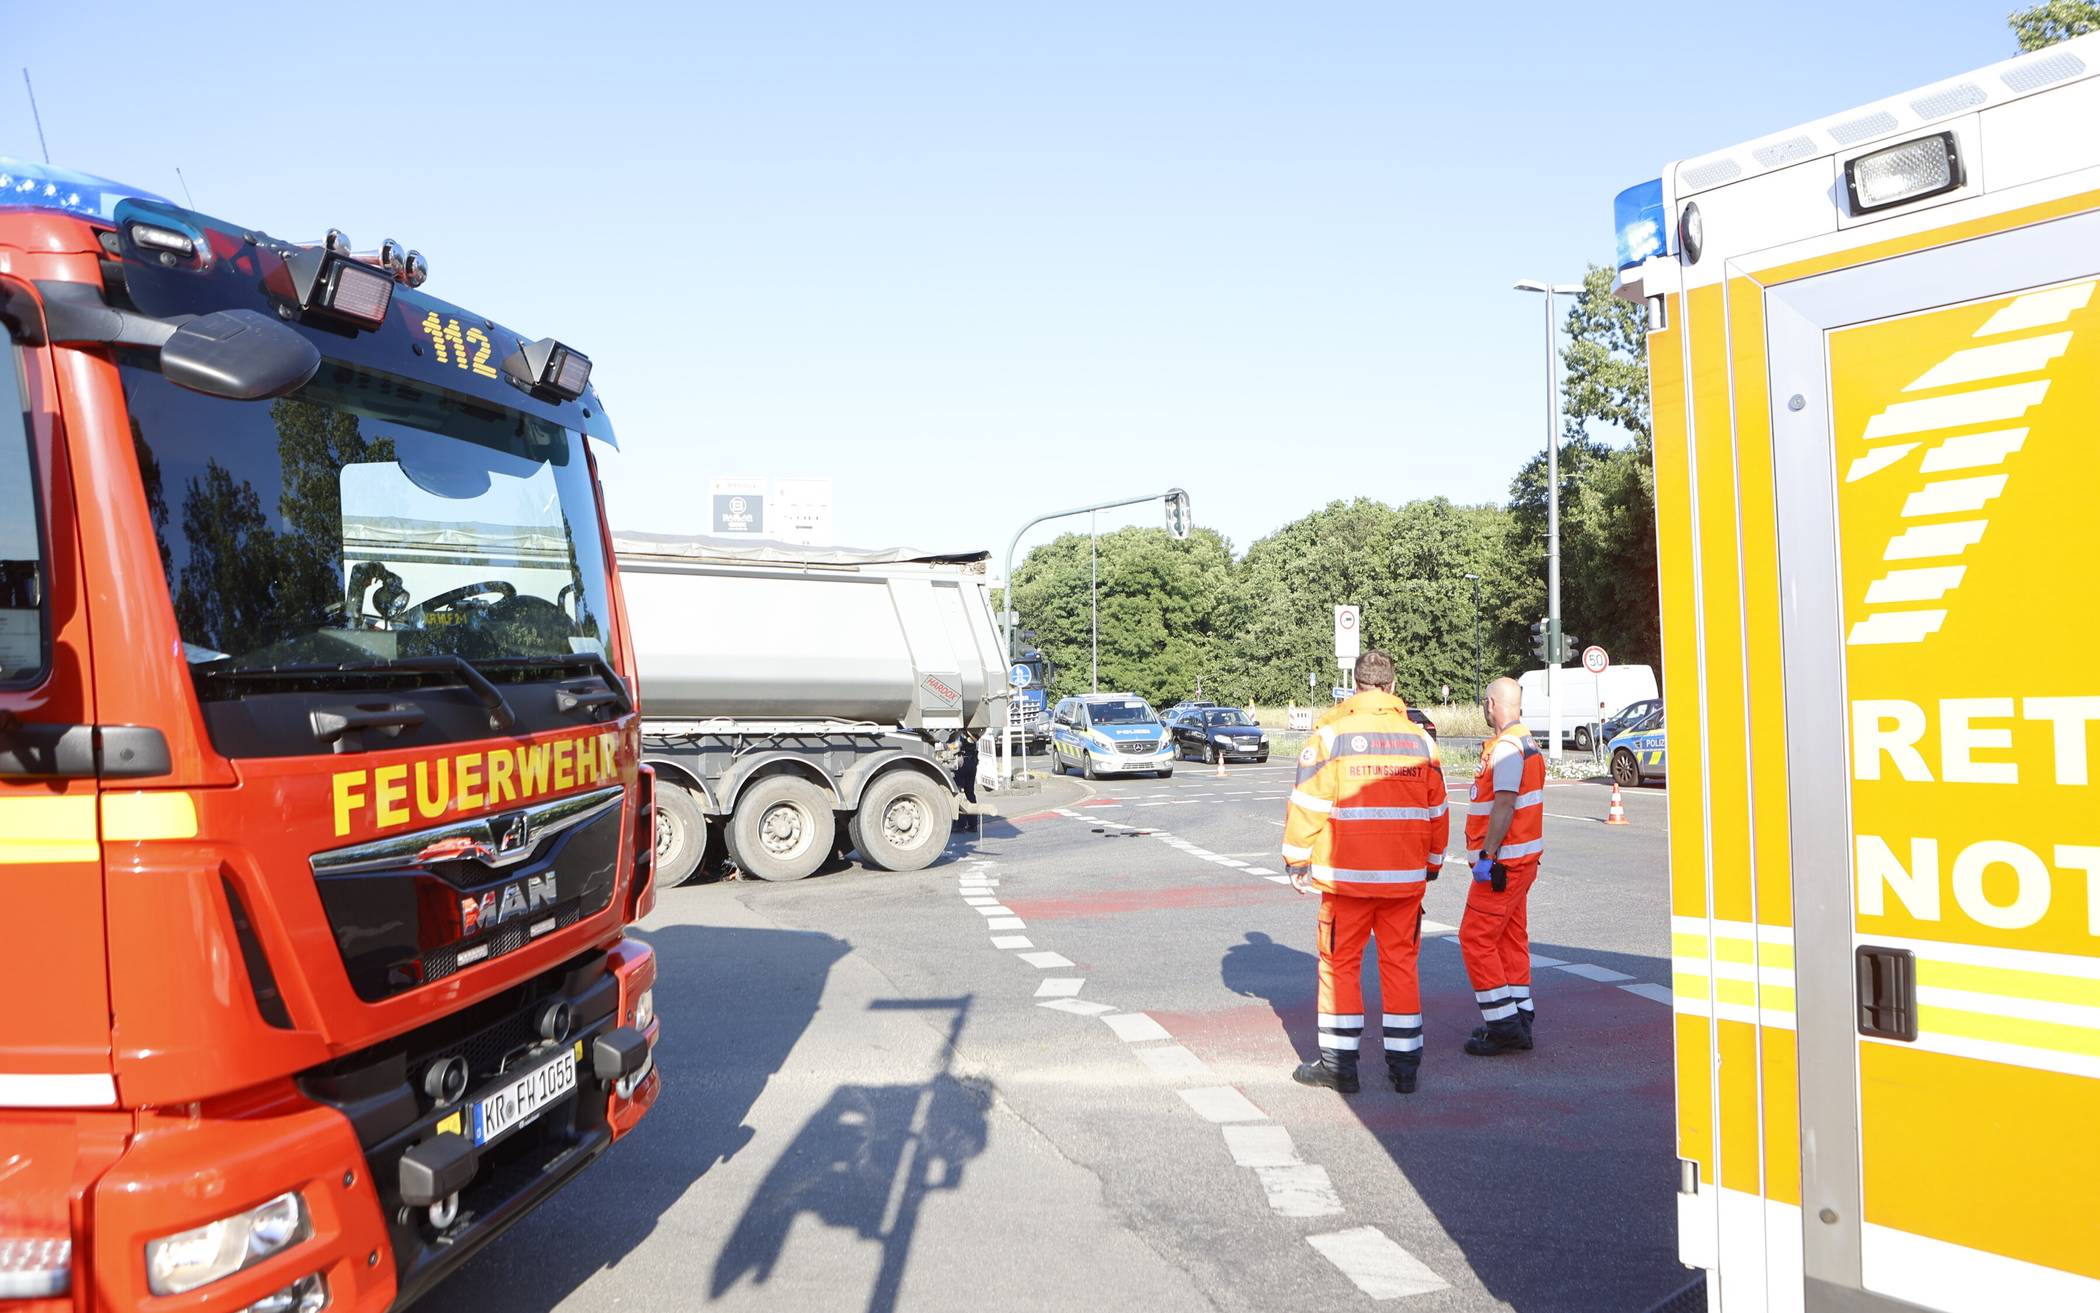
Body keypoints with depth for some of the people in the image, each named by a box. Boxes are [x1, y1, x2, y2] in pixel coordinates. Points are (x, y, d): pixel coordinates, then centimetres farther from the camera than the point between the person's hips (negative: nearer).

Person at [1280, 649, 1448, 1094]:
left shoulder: (1330, 733, -7)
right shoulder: (1420, 739, 6)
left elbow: (1308, 804, -8)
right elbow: (1437, 811, 13)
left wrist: (1297, 860, 3)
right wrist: (1432, 863, 25)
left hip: (1347, 875, -3)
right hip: (1406, 876, 3)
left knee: (1340, 964, 6)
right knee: (1400, 964, 11)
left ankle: (1338, 1064, 10)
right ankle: (1404, 1065, 15)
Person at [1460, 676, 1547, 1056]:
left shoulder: (1506, 747, -17)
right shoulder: (1527, 743, 16)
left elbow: (1505, 803, -25)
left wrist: (1487, 855, -24)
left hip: (1503, 862, -10)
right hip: (1523, 858, 10)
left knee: (1476, 938, -6)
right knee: (1512, 937, 14)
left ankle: (1504, 1023, -5)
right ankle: (1519, 1018, 19)